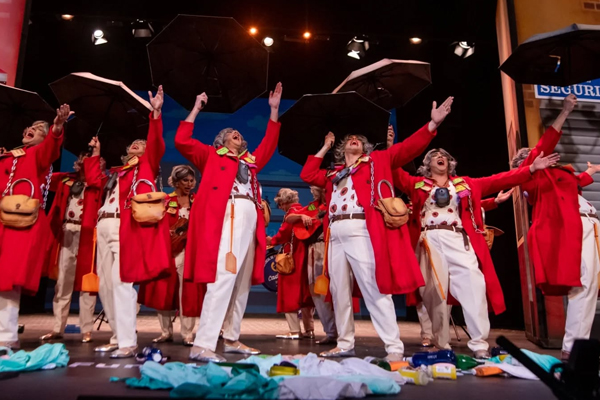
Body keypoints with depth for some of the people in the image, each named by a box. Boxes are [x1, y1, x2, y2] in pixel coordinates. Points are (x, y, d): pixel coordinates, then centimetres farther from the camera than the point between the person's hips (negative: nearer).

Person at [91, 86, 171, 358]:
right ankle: (119, 336, 19)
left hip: (126, 229, -7)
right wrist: (96, 152, 33)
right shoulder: (116, 172, 25)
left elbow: (155, 144, -5)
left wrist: (155, 113, -13)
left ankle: (128, 342, -11)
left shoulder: (146, 165, 9)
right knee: (105, 285, 8)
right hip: (104, 229, 8)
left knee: (121, 282, -14)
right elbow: (93, 177, 35)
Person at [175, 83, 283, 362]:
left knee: (242, 282, 6)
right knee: (223, 279, -17)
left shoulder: (250, 161, 28)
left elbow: (269, 144, 34)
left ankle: (232, 340, 15)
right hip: (224, 217, -6)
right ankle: (202, 346, -17)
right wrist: (196, 109, 12)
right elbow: (182, 142, 7)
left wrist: (274, 110, 33)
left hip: (250, 219, 6)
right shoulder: (211, 156, 16)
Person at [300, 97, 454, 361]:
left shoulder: (376, 161, 15)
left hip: (362, 232, -5)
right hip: (335, 235, 6)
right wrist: (325, 148, 32)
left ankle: (394, 348, -5)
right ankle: (345, 344, 18)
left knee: (375, 290, -10)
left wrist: (433, 124, -4)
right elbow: (307, 175, 28)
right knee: (339, 292, 8)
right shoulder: (333, 174, 26)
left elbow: (406, 149, 6)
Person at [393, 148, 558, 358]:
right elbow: (396, 173, 3)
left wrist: (531, 168, 9)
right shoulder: (417, 184, 14)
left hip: (458, 239, 2)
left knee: (473, 285, -10)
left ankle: (479, 343, -2)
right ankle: (440, 345, 7)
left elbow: (497, 181, 14)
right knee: (434, 290, -3)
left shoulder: (464, 184, 19)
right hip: (430, 240, -1)